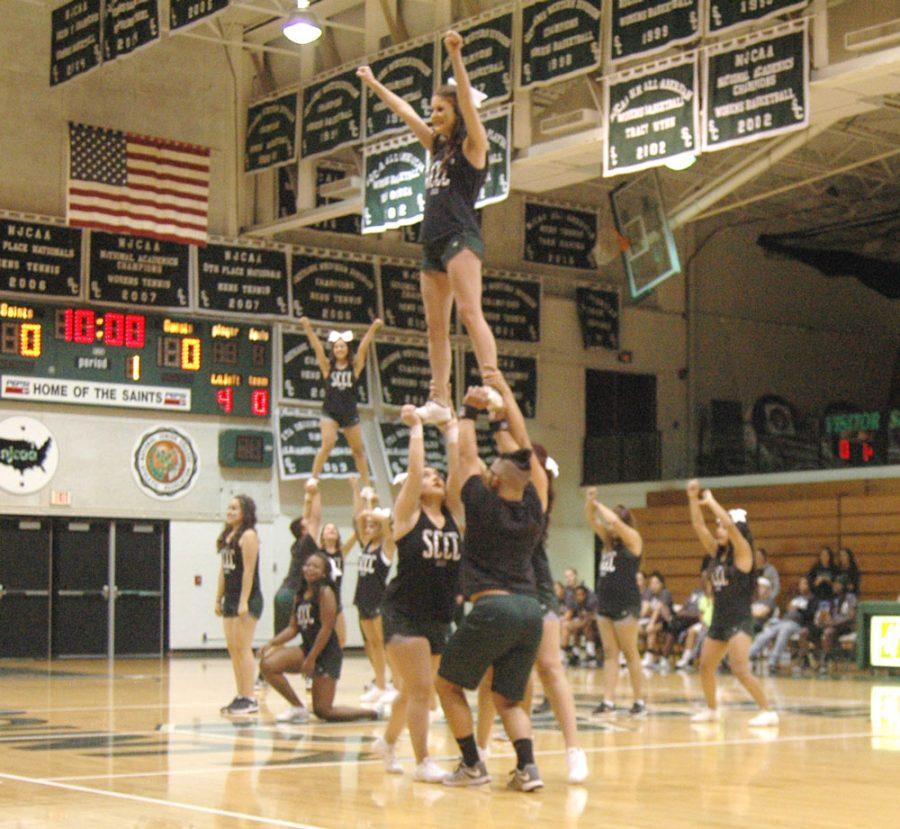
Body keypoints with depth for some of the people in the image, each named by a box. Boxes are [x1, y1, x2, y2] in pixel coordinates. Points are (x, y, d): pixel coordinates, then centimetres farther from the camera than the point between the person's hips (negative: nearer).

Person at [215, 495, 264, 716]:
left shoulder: (248, 536, -9)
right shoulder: (227, 536, 15)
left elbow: (249, 571, -15)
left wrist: (244, 602, -20)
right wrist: (218, 598, 15)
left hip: (247, 599, -9)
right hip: (230, 598, 9)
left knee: (243, 648, -9)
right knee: (232, 649, 7)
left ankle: (249, 699, -7)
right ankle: (241, 696, 12)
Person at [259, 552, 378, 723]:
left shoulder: (325, 592, -11)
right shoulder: (300, 595, 11)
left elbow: (327, 628, -16)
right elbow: (293, 628, 11)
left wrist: (311, 658, -18)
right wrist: (270, 643, -4)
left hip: (327, 654, -7)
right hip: (307, 649, 7)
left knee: (323, 711, -8)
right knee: (268, 665, -15)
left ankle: (373, 711, 13)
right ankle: (298, 708, 0)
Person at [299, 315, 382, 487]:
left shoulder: (355, 366, 3)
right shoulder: (327, 366, 1)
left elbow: (363, 348, -9)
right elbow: (317, 347, -11)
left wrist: (373, 329, -22)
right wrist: (308, 328, -23)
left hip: (350, 413, 2)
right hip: (330, 412, -2)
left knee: (358, 450, 8)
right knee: (327, 444, -19)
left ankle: (367, 485, 15)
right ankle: (314, 478, -13)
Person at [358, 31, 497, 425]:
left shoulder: (472, 145, 0)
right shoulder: (438, 145, 21)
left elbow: (468, 102, -15)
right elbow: (405, 112, 31)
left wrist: (455, 58, -27)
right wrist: (374, 85, 38)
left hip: (460, 237, -8)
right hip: (433, 243, 8)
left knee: (469, 311, -22)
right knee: (436, 325, 4)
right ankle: (439, 402, 4)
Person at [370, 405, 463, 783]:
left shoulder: (453, 513, 8)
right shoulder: (408, 514, -3)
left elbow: (457, 470, -2)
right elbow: (413, 469, -14)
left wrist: (452, 433, 2)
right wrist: (416, 429, -6)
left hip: (440, 616, 6)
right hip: (404, 613, -6)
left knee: (414, 689, 16)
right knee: (420, 688, -11)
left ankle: (387, 741, 38)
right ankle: (422, 762, -5)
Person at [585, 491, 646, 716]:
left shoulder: (633, 539, -4)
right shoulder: (609, 540, 15)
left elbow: (615, 521, -19)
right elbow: (592, 520, 10)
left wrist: (598, 504, -7)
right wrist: (589, 502, -7)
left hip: (626, 604, -7)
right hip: (605, 602, 7)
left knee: (630, 653, -3)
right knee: (609, 653, 3)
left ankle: (640, 701, 4)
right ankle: (608, 701, 1)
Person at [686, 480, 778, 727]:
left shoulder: (742, 552, -11)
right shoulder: (717, 552, 9)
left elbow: (730, 525, -27)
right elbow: (699, 526, 6)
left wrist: (711, 501, -19)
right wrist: (693, 499, -4)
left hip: (739, 621, -9)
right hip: (719, 620, 9)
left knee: (740, 670, -19)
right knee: (705, 667, 16)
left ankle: (768, 712, -14)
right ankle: (712, 710, 34)